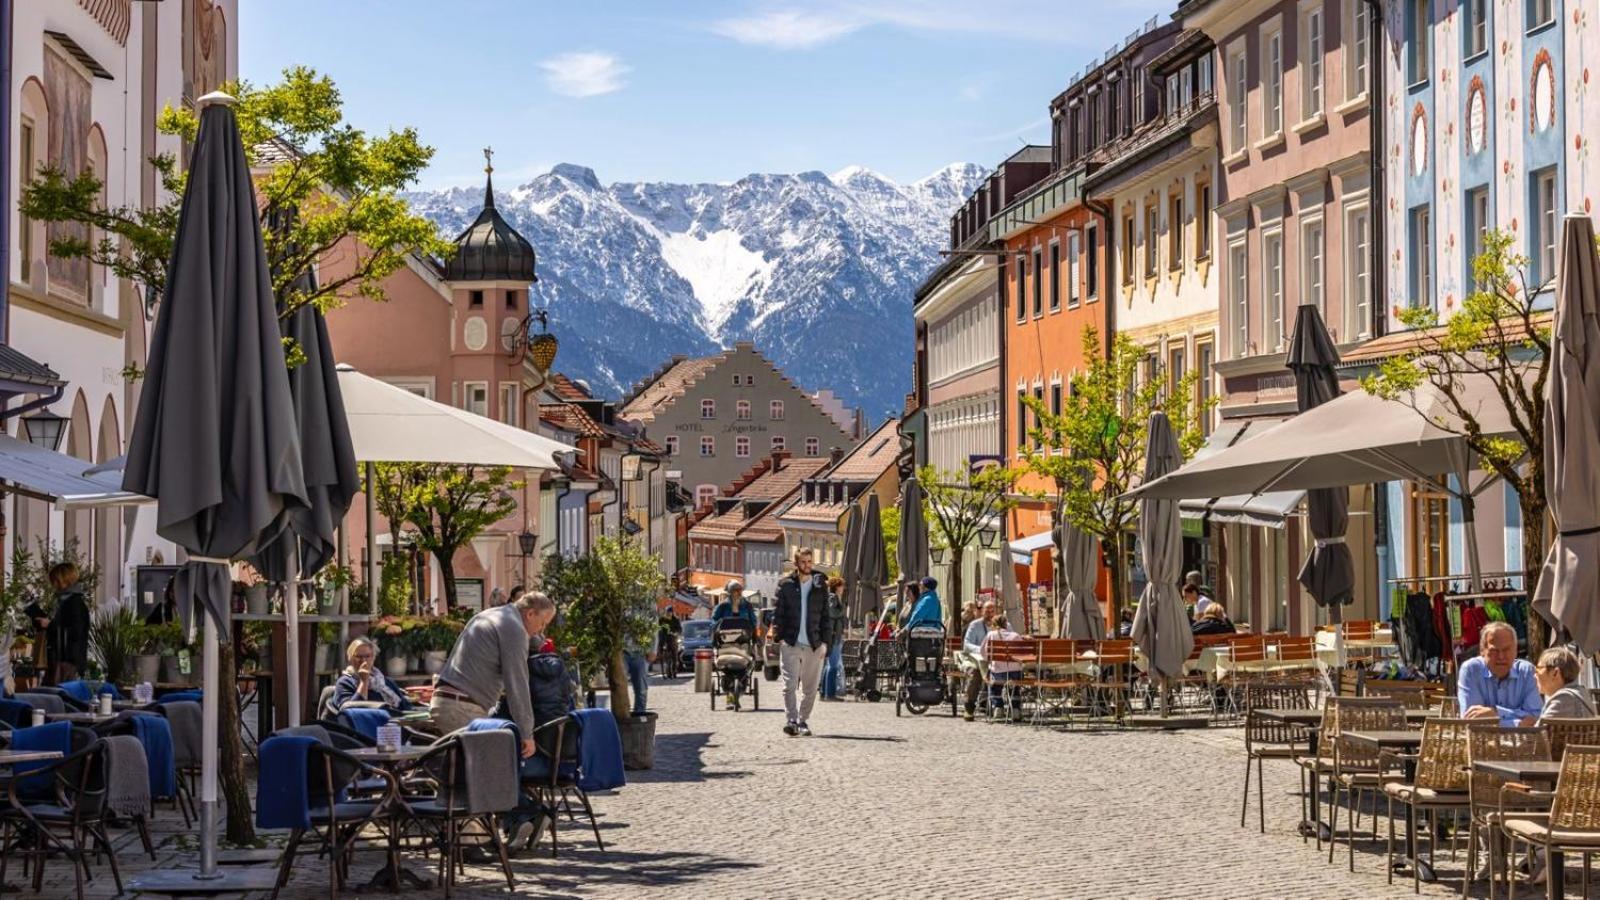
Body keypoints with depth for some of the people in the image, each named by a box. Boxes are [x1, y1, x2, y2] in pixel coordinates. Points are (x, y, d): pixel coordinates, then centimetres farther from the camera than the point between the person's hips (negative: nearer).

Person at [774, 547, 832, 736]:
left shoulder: (820, 586, 9)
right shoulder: (785, 584, 5)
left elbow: (825, 616, 9)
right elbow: (778, 613, 4)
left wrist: (825, 642, 1)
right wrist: (780, 638, -5)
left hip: (814, 645, 2)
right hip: (790, 643, -2)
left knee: (810, 688, 5)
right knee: (790, 684, -12)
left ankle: (803, 721, 15)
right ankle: (792, 720, -15)